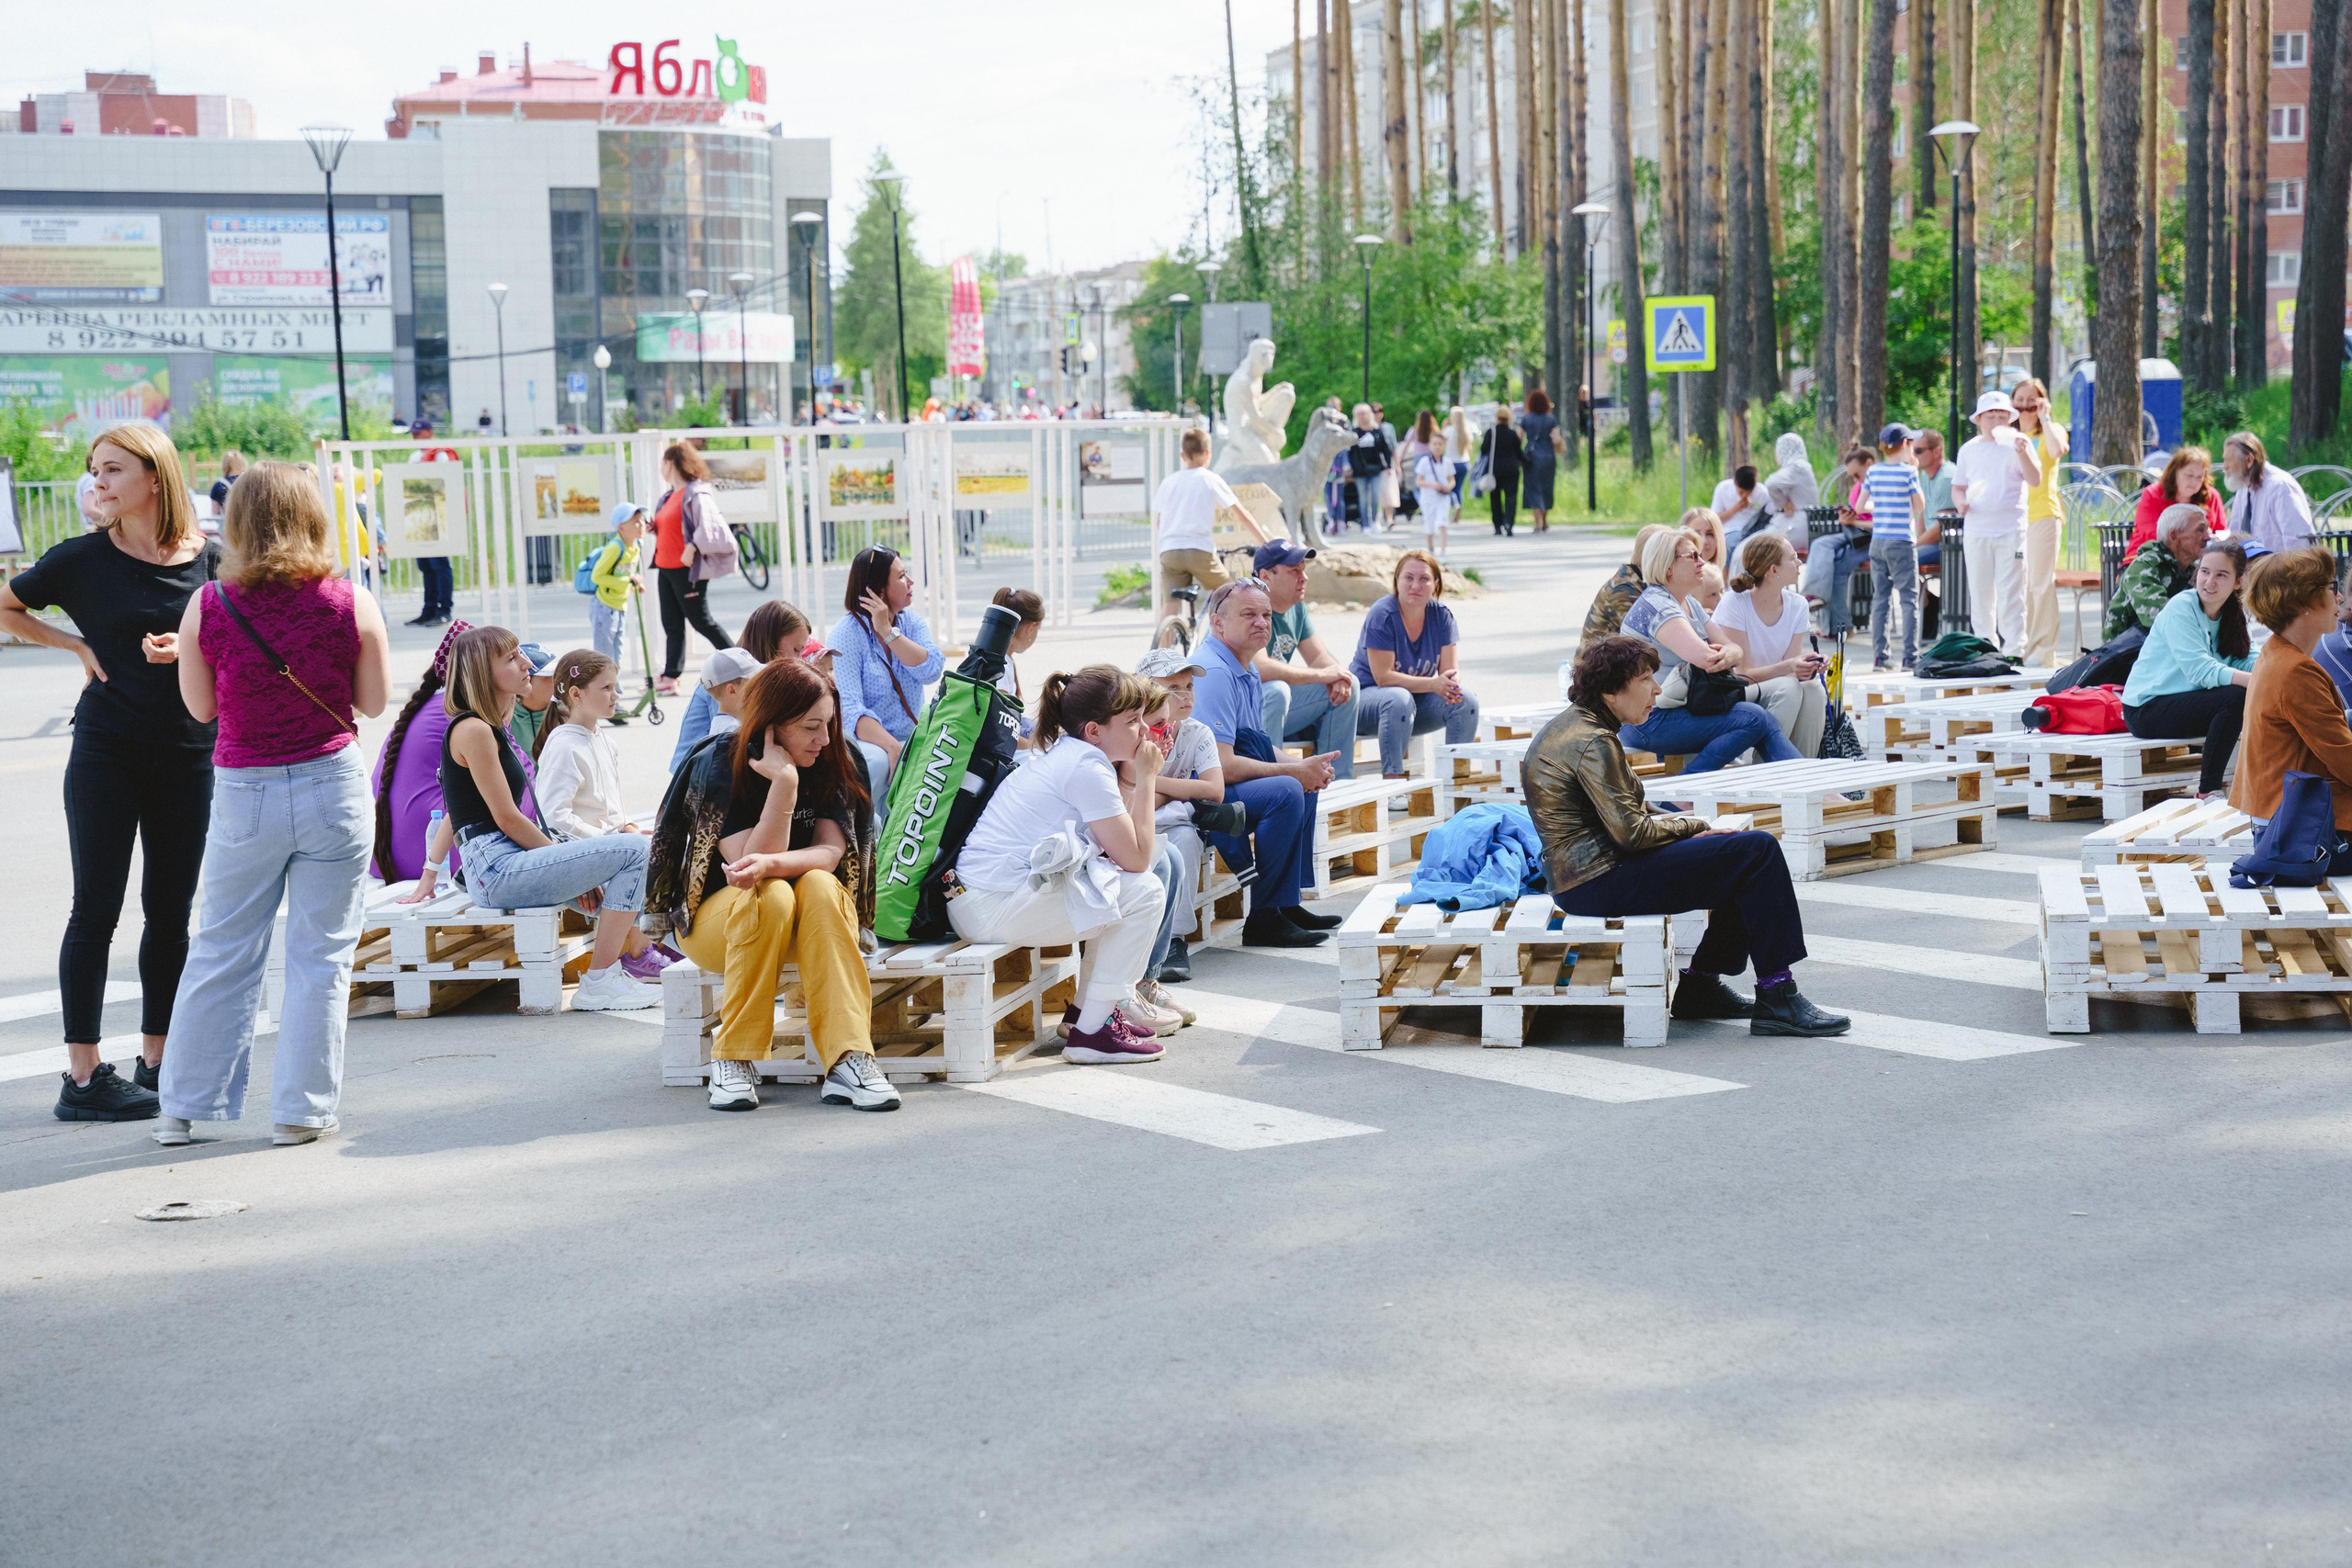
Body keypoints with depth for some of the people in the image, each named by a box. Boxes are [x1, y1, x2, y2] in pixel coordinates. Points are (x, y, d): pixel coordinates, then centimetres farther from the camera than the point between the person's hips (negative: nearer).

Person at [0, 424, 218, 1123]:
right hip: (106, 753, -2)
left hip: (189, 756, 3)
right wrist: (77, 644, -2)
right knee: (97, 909, -2)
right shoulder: (83, 559, -4)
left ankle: (155, 1063, 21)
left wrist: (189, 649, -11)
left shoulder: (209, 559, 0)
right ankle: (83, 1077, 1)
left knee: (170, 911, 9)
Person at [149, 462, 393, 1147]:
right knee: (320, 955, 7)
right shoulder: (352, 604, -7)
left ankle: (183, 1105, 20)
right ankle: (301, 1110, 11)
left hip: (244, 792, 1)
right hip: (332, 783, -1)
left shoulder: (206, 608, -6)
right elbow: (375, 700, 2)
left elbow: (201, 706, 4)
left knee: (221, 952, 12)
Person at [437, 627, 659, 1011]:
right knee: (632, 850, -16)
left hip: (494, 871, 11)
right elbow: (508, 819, -15)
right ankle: (598, 985, -16)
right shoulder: (473, 730, -13)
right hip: (497, 868, -11)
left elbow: (454, 817, 21)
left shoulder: (489, 727, 19)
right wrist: (564, 857, -5)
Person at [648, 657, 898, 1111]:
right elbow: (751, 860, -24)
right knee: (771, 897, -35)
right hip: (714, 916, -3)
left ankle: (849, 1061, -40)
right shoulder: (717, 765, -16)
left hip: (808, 921, 3)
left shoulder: (836, 762, -6)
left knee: (821, 887, -31)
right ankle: (734, 1061, -27)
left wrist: (769, 864, -37)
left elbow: (831, 852, -17)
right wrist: (784, 780, -33)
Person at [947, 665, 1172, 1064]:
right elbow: (1136, 859, -11)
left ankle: (1086, 1009, 28)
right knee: (1145, 893, -7)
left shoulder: (1062, 754, 17)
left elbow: (1119, 845, 15)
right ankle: (1092, 1033, -5)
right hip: (996, 908, -11)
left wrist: (1130, 778, 9)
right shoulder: (1088, 769, -13)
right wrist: (1146, 778, -2)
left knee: (1123, 882, 23)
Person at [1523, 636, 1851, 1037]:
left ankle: (1700, 986, 17)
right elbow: (1632, 833, -21)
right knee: (1757, 851, -12)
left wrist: (1689, 825, 7)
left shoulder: (1570, 726, 15)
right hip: (1600, 882, -11)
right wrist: (1693, 826, -4)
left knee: (1745, 856, 17)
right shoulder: (1593, 743, -18)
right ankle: (1777, 1000, -10)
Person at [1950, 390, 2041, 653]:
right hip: (1976, 530, 4)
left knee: (2010, 594, -7)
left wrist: (2022, 453, -24)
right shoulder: (1969, 449, 13)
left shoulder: (2018, 444, 2)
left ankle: (2014, 650, -5)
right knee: (1980, 594, 8)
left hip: (2011, 530, -4)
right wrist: (1962, 501, -4)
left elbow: (2035, 481, -9)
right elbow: (1958, 487, 18)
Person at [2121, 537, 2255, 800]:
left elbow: (2249, 661, -5)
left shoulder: (2232, 615, 8)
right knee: (2235, 697, -26)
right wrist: (2253, 680, -37)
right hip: (2147, 709, -7)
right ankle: (2207, 792, -19)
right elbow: (2201, 670, -26)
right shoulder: (2181, 608, -16)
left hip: (2182, 702, 7)